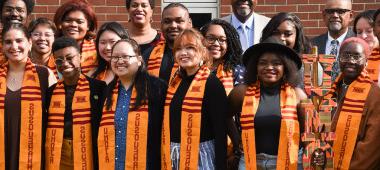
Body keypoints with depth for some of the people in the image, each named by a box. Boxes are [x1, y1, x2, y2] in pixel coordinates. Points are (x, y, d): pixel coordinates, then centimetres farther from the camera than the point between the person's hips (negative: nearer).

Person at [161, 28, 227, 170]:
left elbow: (220, 131, -15)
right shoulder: (175, 81, 9)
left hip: (200, 155, -6)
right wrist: (169, 154, 10)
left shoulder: (211, 83, -11)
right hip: (173, 154, 6)